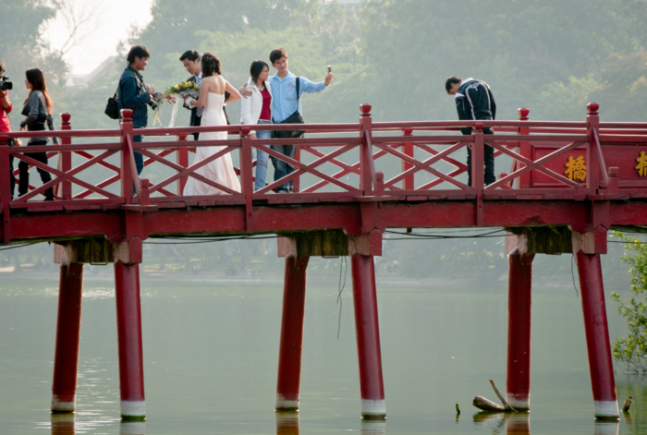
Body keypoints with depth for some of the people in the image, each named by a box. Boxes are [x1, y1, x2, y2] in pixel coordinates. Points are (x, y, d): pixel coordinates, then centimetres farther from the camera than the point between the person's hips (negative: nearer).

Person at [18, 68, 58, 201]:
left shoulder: (35, 94, -11)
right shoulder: (42, 95, 16)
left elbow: (33, 115, -24)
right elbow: (49, 119, 17)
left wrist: (23, 123, -6)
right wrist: (55, 138, 18)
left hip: (37, 137, -10)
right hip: (35, 138, 10)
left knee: (41, 167, -7)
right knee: (23, 165, 14)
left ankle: (49, 196, -7)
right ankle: (22, 194, 17)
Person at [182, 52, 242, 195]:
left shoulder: (207, 81, -12)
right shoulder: (222, 81, 9)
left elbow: (201, 103, -13)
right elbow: (237, 95, 15)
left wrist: (189, 101, 5)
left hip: (210, 120, -8)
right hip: (221, 118, 8)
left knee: (210, 155, -5)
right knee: (221, 155, 11)